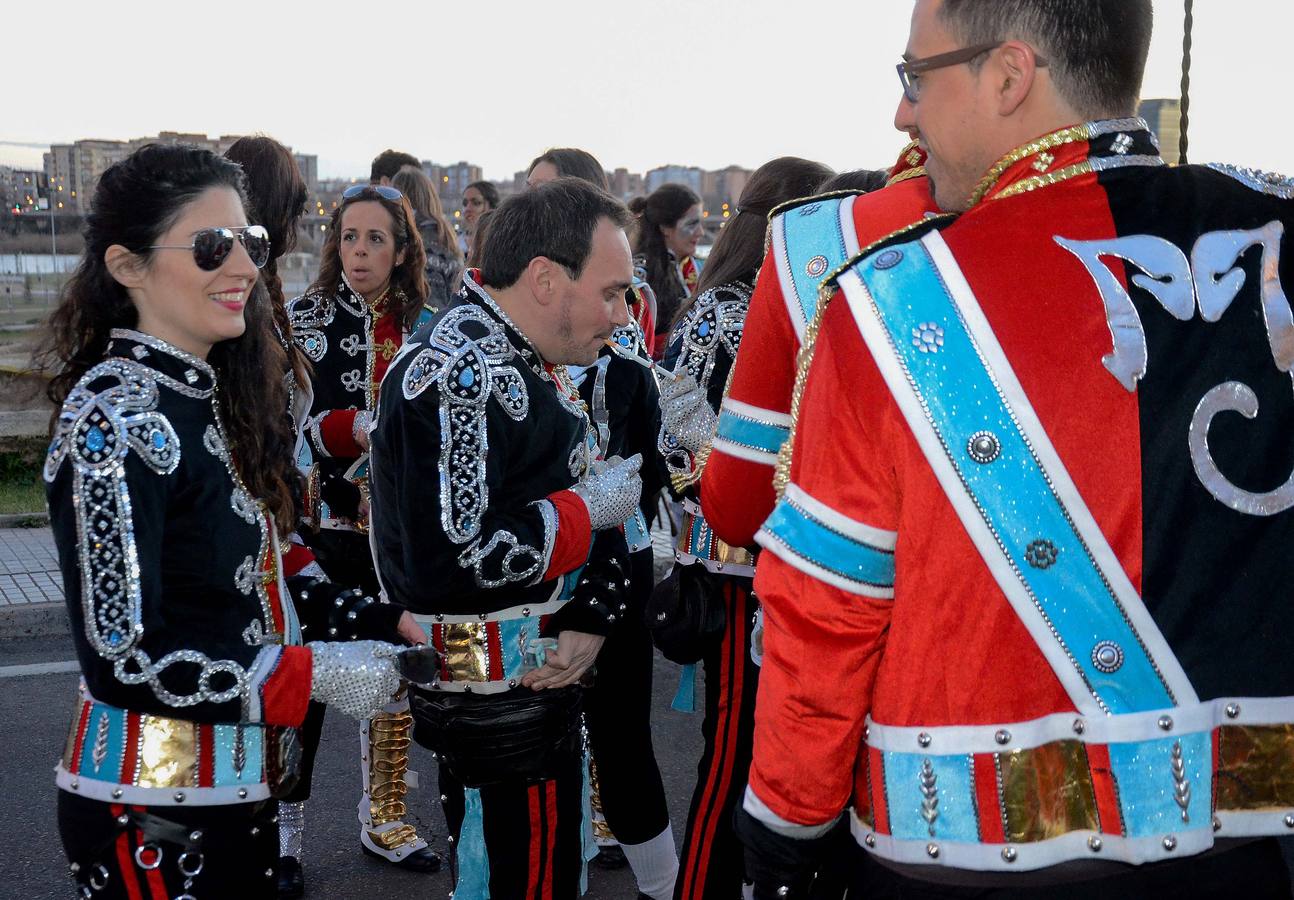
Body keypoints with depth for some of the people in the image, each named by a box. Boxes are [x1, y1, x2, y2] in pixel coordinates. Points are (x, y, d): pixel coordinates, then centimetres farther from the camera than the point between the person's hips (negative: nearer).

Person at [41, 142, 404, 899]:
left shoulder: (214, 396, 6)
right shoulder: (114, 419, -19)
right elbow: (121, 661, -22)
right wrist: (318, 676, -18)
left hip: (239, 786, 8)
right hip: (154, 812, -8)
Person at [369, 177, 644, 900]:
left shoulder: (535, 363, 9)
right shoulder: (460, 373, -23)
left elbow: (591, 503, 8)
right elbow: (451, 559, -31)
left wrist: (593, 616, -9)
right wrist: (592, 506, -20)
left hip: (541, 678, 10)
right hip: (503, 698, -10)